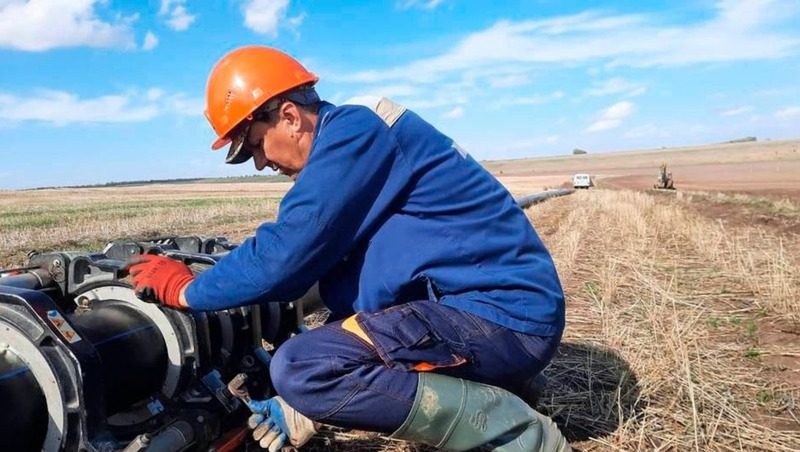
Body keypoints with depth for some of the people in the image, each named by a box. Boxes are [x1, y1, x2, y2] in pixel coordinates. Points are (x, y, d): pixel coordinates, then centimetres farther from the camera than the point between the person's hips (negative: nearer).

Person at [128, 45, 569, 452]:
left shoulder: (355, 131, -14)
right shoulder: (351, 145, 17)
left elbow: (284, 255, -19)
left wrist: (186, 290, 0)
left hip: (502, 314, -10)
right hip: (481, 304, 10)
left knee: (299, 367, -22)